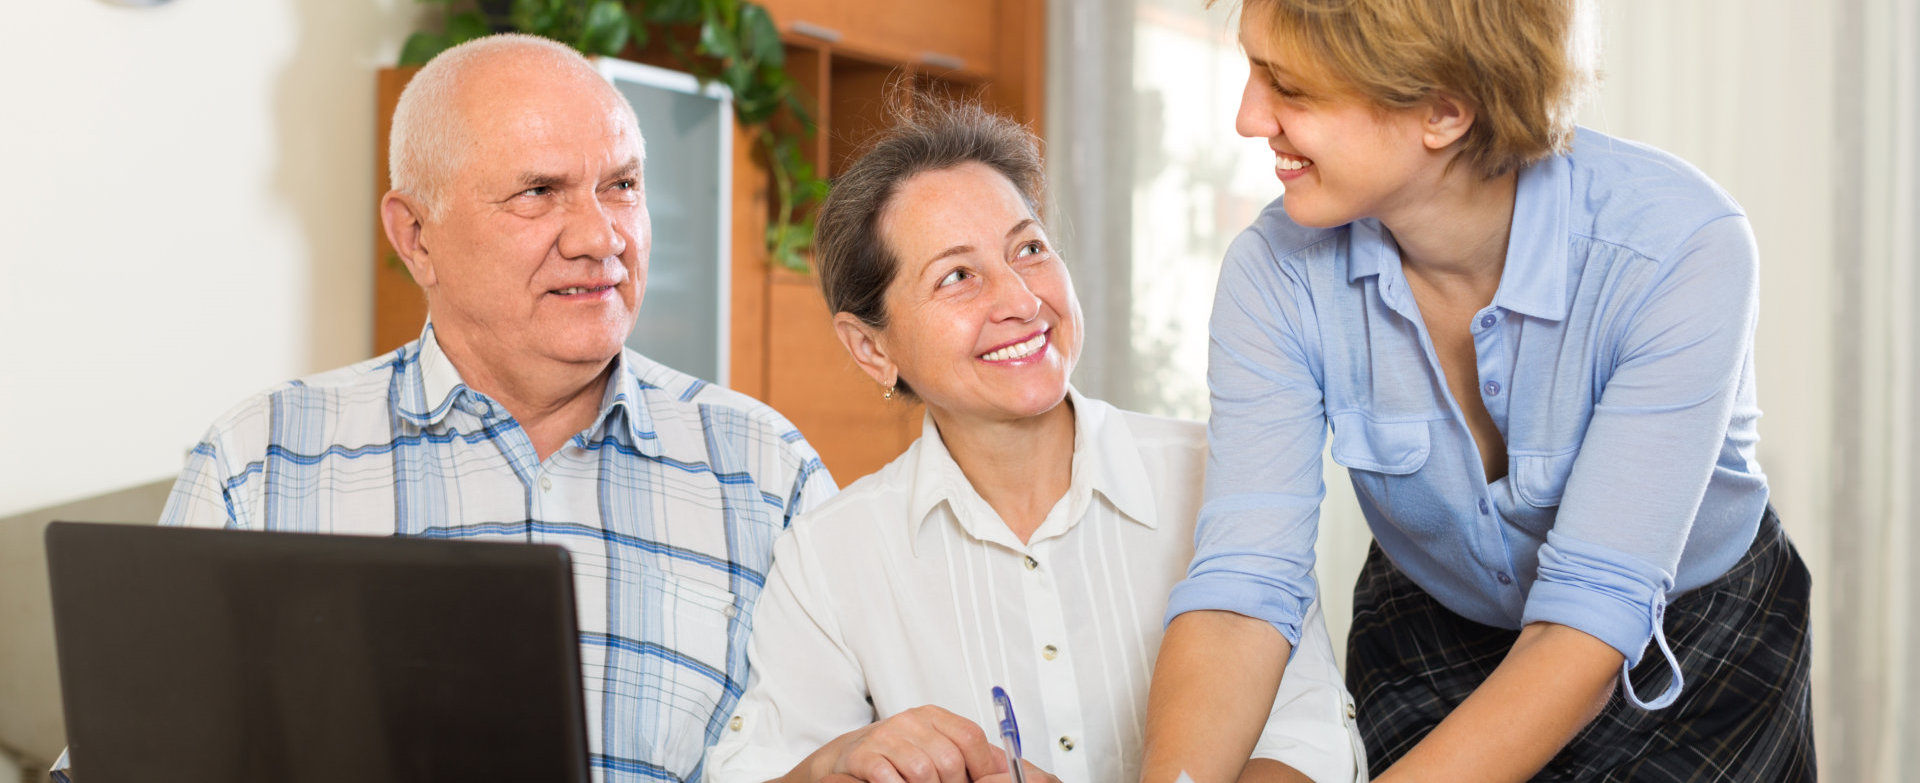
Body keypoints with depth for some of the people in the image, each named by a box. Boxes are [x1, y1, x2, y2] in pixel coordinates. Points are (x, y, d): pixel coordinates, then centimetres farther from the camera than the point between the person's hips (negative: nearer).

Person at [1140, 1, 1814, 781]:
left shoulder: (1684, 248, -31)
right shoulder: (1278, 271, -21)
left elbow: (1591, 619, -35)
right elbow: (1241, 585, -28)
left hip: (1694, 653, -1)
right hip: (1429, 641, 1)